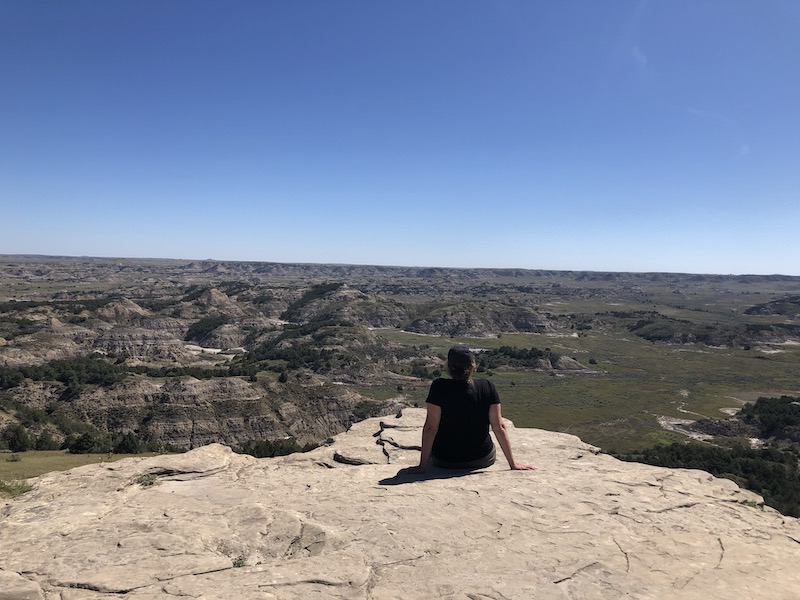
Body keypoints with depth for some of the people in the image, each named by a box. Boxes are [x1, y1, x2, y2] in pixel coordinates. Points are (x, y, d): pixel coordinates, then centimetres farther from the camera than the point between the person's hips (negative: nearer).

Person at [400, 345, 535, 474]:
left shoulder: (439, 387, -19)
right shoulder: (487, 387, -13)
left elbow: (430, 428, -17)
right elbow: (499, 427, -10)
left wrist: (422, 466, -12)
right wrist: (513, 463, -2)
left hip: (445, 461, -1)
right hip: (482, 460, 1)